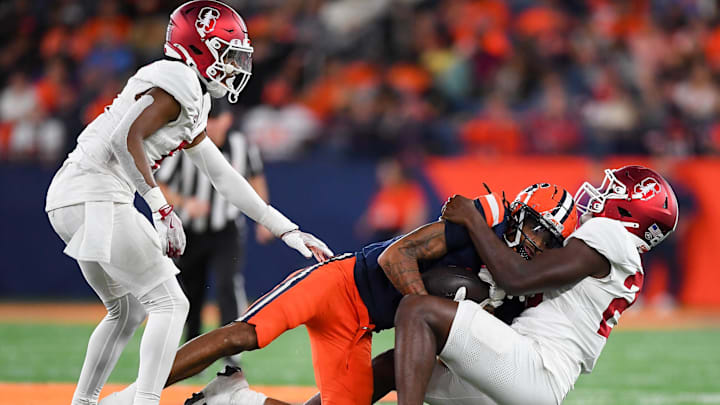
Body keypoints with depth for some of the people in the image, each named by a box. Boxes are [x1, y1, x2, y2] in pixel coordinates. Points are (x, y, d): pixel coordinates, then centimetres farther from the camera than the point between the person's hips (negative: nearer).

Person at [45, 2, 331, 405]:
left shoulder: (193, 104, 22)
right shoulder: (177, 83, -9)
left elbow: (224, 177, 24)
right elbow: (125, 138, -23)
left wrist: (287, 230, 23)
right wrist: (162, 208, -23)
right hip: (96, 197, -10)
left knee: (127, 310, 22)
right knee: (169, 304, -7)